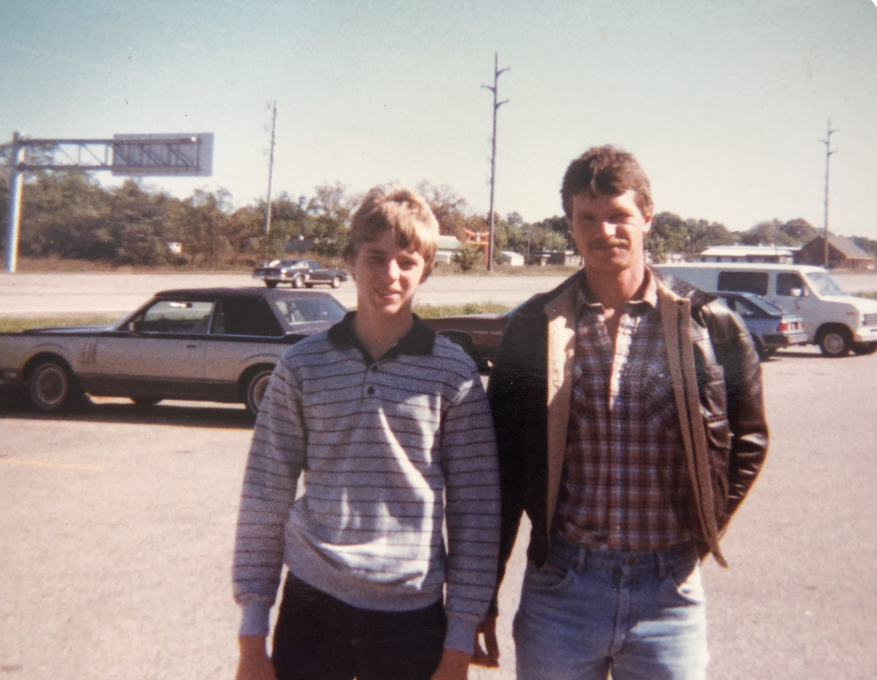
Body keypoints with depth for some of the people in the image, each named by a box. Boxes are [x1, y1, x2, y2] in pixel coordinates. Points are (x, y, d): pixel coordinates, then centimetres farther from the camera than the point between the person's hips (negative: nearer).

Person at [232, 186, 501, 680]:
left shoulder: (453, 372, -2)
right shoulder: (303, 365, 1)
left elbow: (475, 511, 1)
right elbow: (265, 498, 4)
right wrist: (252, 635, 3)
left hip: (412, 616, 0)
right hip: (311, 605, 1)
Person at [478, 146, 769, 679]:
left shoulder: (708, 327, -2)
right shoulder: (534, 329, -1)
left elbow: (749, 440, 12)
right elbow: (502, 467, 3)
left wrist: (705, 529, 4)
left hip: (670, 591, 0)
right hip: (561, 585, 0)